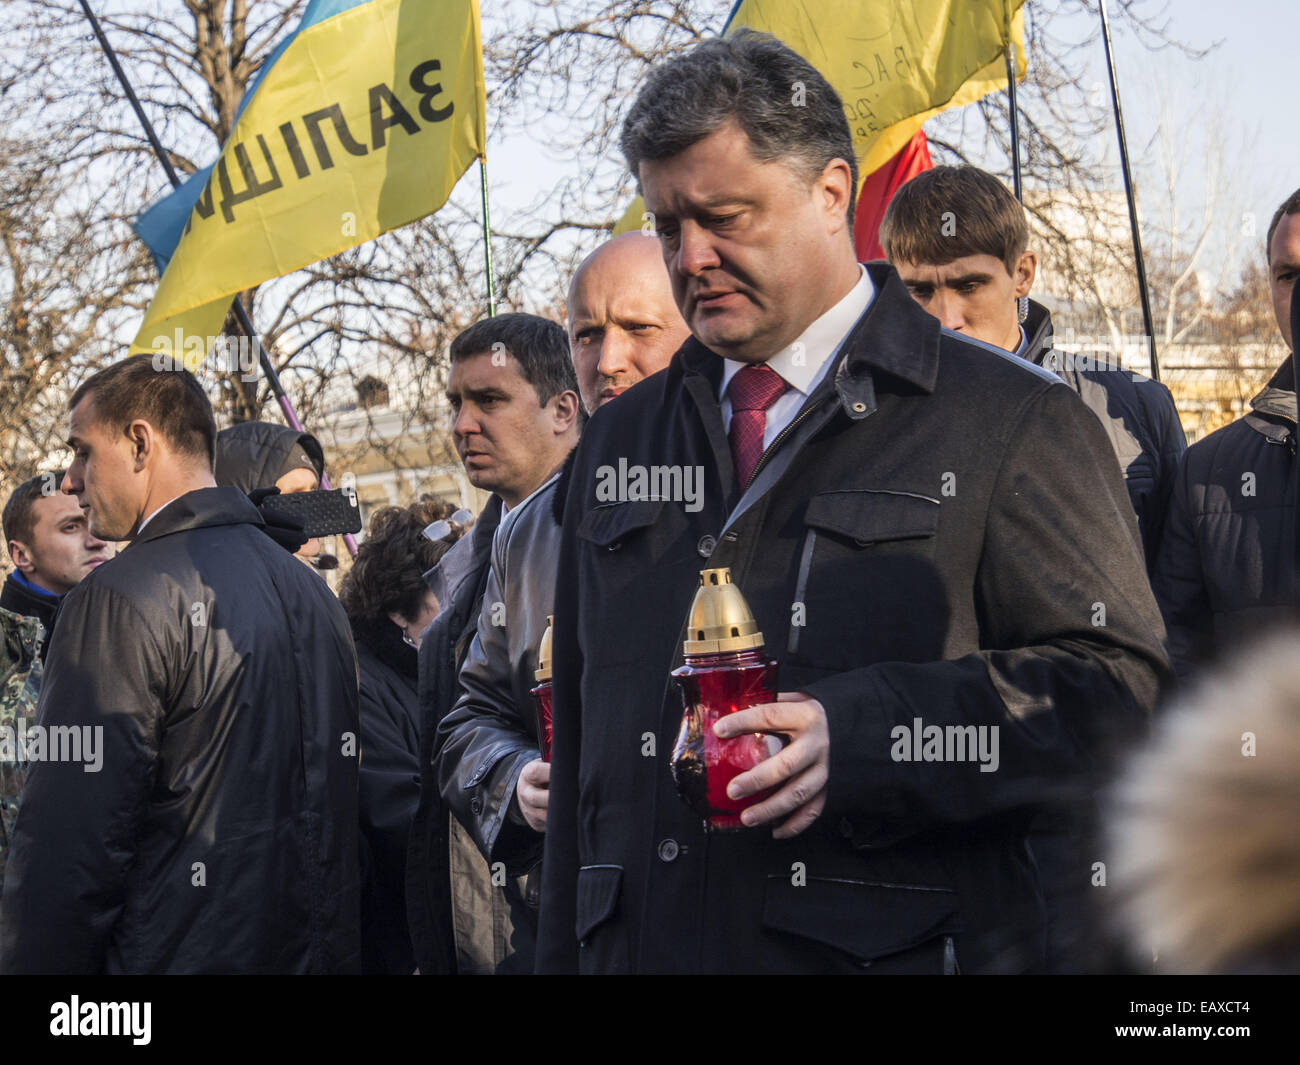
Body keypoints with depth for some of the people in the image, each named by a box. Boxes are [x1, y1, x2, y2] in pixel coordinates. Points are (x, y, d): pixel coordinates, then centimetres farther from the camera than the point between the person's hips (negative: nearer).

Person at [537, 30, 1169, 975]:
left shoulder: (1012, 420, -1)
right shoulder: (619, 443, 15)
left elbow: (1114, 683, -10)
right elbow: (582, 742, 16)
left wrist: (865, 737, -21)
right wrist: (564, 958, 10)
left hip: (902, 948, -4)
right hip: (639, 947, 4)